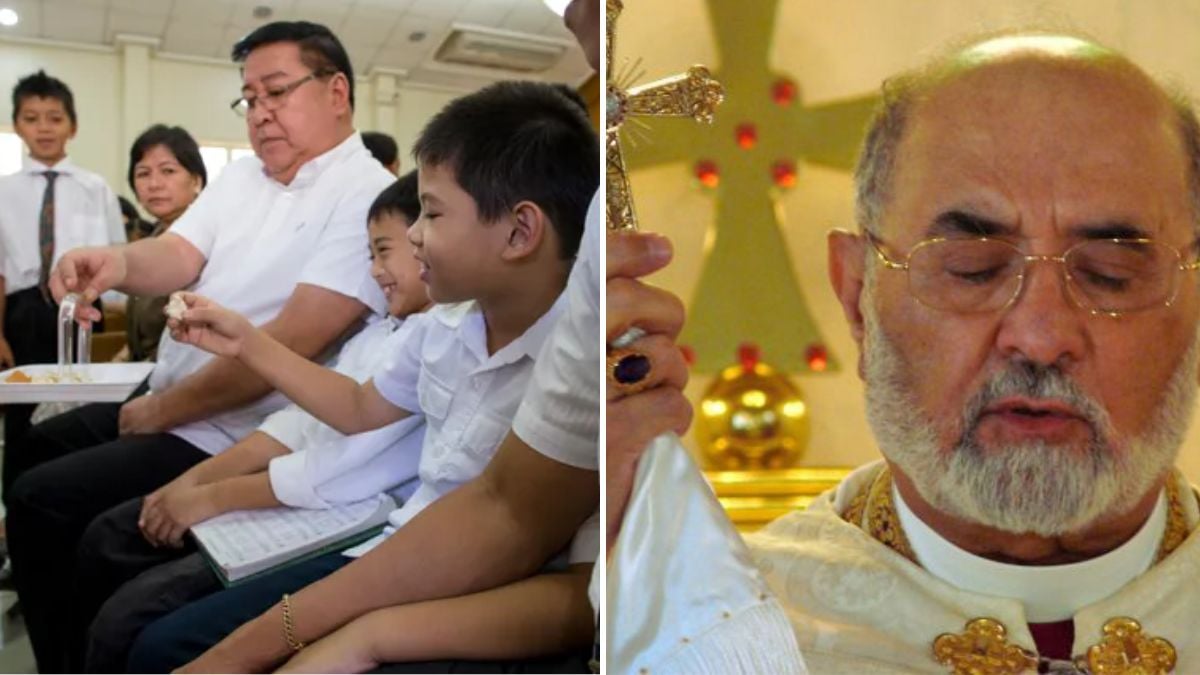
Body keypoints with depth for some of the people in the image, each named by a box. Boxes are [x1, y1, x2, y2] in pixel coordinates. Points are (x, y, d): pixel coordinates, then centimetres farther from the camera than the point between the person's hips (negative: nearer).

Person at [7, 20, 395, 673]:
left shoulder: (367, 197, -18)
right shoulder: (238, 178, 10)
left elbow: (291, 344, -25)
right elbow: (179, 256, -3)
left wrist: (159, 412, -16)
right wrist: (120, 262, -28)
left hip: (229, 439, -9)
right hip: (163, 402, 9)